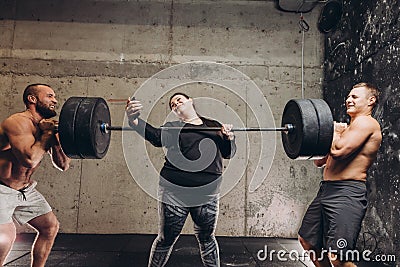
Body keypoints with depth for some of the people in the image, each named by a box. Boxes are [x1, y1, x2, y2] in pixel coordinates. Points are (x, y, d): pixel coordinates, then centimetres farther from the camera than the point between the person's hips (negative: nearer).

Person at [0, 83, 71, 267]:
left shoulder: (47, 127, 3)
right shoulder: (19, 122, -21)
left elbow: (63, 165, 3)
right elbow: (30, 160, -36)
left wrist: (56, 138, -10)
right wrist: (47, 133, -22)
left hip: (26, 190, 9)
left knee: (50, 226, 11)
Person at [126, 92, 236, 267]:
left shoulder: (214, 126, 12)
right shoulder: (173, 127, 5)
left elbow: (228, 153, 7)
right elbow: (156, 136, -16)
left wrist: (229, 137, -15)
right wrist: (133, 120, -34)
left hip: (207, 195, 1)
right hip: (175, 193, -1)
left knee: (206, 239, 15)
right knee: (166, 239, 10)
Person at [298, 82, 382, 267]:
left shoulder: (366, 123, -8)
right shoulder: (348, 127, 21)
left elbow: (339, 150, -26)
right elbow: (319, 161, 19)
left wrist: (334, 132, -6)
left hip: (347, 194, -10)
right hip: (326, 190, 10)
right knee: (307, 239, 21)